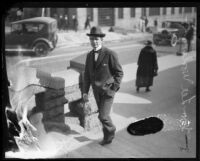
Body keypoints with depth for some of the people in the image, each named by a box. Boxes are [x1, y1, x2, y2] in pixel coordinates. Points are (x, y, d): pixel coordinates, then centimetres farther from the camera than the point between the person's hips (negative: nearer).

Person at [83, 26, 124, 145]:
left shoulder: (110, 54, -17)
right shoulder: (90, 55, 2)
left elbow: (119, 73, -13)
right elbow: (87, 74, 8)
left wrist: (114, 89, -17)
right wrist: (85, 92, 2)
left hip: (108, 90, -6)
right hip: (97, 91, 6)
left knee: (103, 116, -12)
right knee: (103, 115, 15)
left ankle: (111, 130, 17)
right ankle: (108, 137, 32)